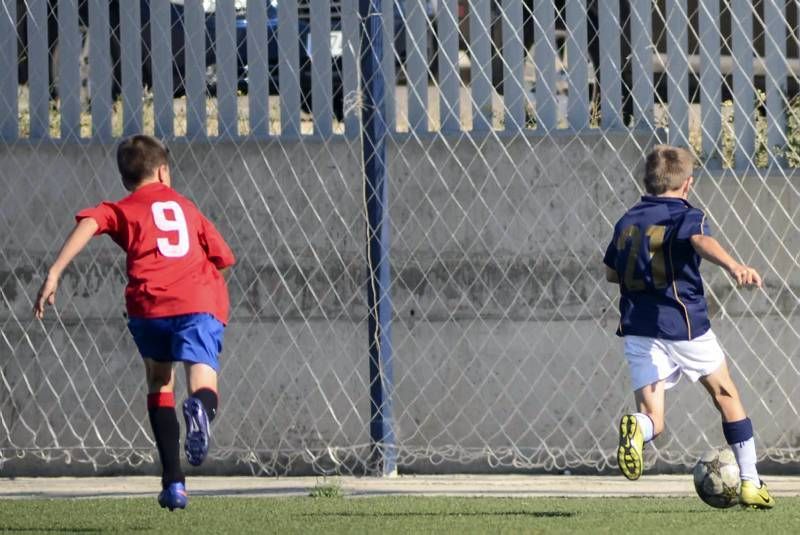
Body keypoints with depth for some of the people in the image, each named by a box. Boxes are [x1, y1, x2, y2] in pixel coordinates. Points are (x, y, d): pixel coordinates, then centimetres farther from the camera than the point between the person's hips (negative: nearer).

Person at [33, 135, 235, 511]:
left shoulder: (121, 210, 21)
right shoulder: (185, 206, 29)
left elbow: (89, 223, -1)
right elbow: (222, 259, 28)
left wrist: (54, 274, -9)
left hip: (149, 302, 0)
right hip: (201, 302, 0)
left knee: (159, 381, 21)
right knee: (201, 383, -11)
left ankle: (173, 482, 15)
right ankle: (199, 407, -51)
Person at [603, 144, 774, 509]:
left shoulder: (628, 222, 13)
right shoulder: (686, 216, -5)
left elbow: (611, 272, 24)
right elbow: (702, 241, -28)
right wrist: (734, 267, -46)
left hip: (638, 328, 3)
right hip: (684, 323, -3)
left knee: (653, 420, 1)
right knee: (725, 394, 18)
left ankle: (638, 428, -37)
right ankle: (750, 483, 20)